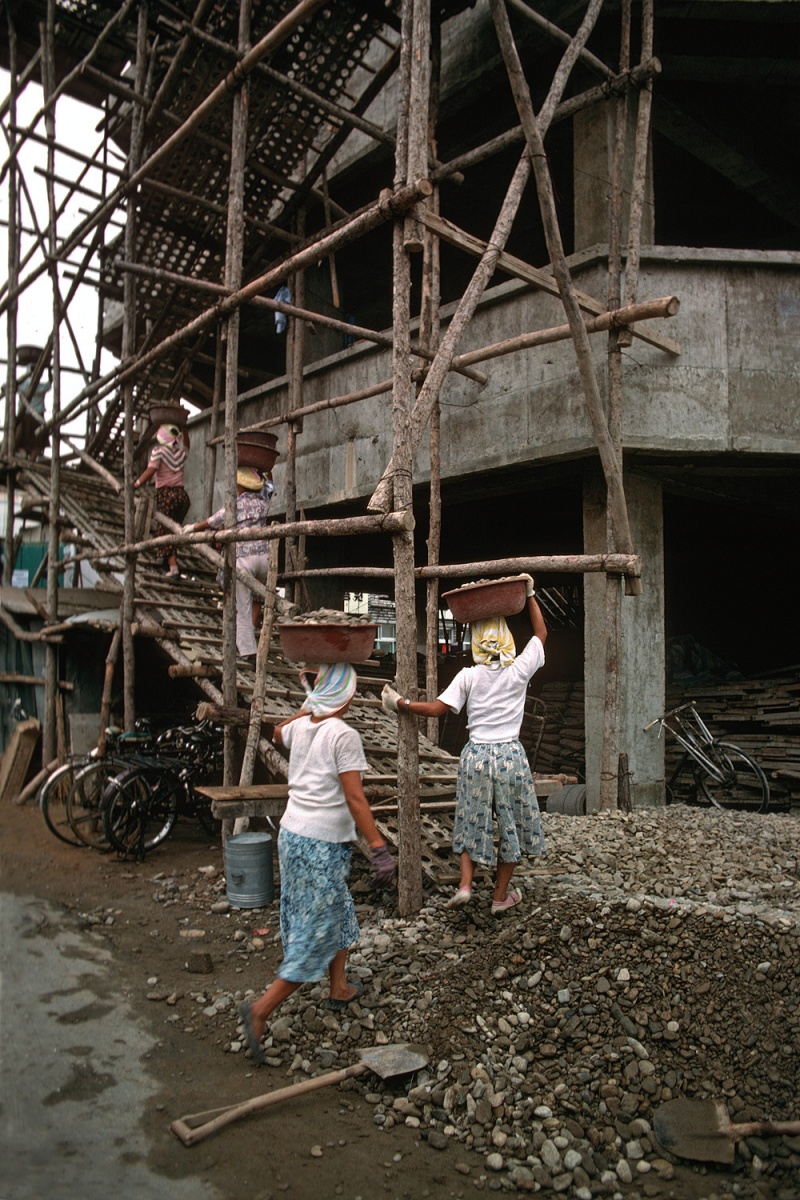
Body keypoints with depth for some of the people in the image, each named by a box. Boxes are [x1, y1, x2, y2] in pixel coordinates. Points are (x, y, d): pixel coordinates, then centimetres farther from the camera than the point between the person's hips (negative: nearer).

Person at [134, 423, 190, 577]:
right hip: (182, 494, 5)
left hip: (165, 494, -5)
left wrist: (136, 484, -6)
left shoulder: (159, 451, -4)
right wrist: (183, 427, 37)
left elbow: (150, 471, -13)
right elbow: (186, 444, 37)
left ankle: (173, 568, -14)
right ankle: (168, 565, 17)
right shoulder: (182, 452, 12)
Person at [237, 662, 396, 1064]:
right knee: (315, 932, 2)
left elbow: (279, 733, 29)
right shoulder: (344, 735, -18)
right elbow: (354, 798, -21)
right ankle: (261, 1009, 1)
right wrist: (378, 847, -20)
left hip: (292, 833, 8)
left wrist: (306, 709, 33)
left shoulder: (299, 727, 3)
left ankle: (339, 989, 37)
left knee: (338, 911, 24)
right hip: (323, 845, -8)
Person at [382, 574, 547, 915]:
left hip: (476, 754, 0)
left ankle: (465, 884, 7)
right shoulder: (520, 670, -6)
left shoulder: (469, 675, -8)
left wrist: (399, 703, 0)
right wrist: (530, 595, 15)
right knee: (510, 823, 13)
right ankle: (501, 896, 22)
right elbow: (541, 633, 8)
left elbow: (436, 708, -11)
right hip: (511, 755, 0)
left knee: (473, 820, 17)